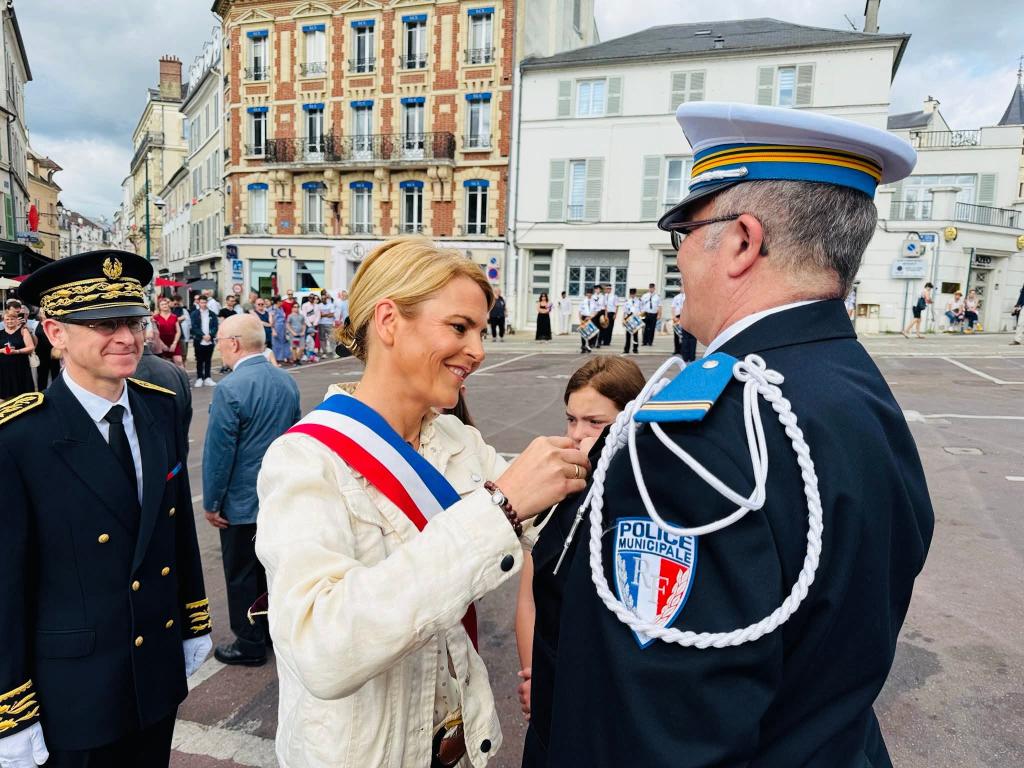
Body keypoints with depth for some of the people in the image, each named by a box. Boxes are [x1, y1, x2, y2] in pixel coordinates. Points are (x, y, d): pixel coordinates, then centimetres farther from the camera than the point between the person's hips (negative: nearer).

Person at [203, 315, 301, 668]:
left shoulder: (230, 389, -21)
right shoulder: (287, 382, -1)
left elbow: (218, 453, -18)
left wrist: (211, 503, -7)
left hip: (242, 503, -6)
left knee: (242, 576, 10)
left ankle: (250, 645, 24)